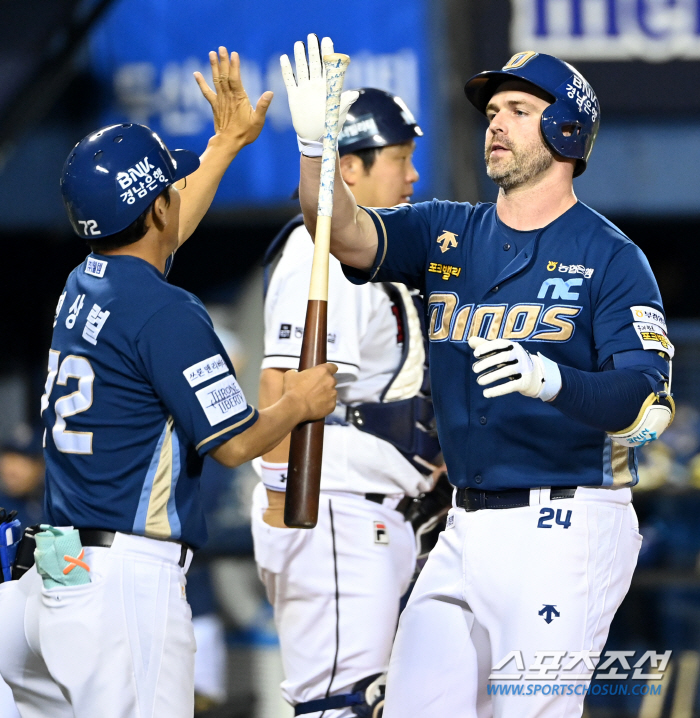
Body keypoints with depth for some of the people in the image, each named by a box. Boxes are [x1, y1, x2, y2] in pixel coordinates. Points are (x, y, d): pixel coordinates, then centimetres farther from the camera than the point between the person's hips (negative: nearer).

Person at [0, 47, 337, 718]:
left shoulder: (80, 286, 14)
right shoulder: (166, 312, -12)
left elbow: (159, 231, 36)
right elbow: (235, 443, -11)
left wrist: (227, 143, 47)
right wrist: (300, 402, 10)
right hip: (128, 584, -9)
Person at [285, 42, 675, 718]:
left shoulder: (610, 258, -5)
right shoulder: (448, 234, 11)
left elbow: (648, 402, -16)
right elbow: (345, 234, -6)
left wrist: (552, 379, -36)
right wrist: (316, 143, -25)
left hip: (564, 529, -6)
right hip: (466, 528, 6)